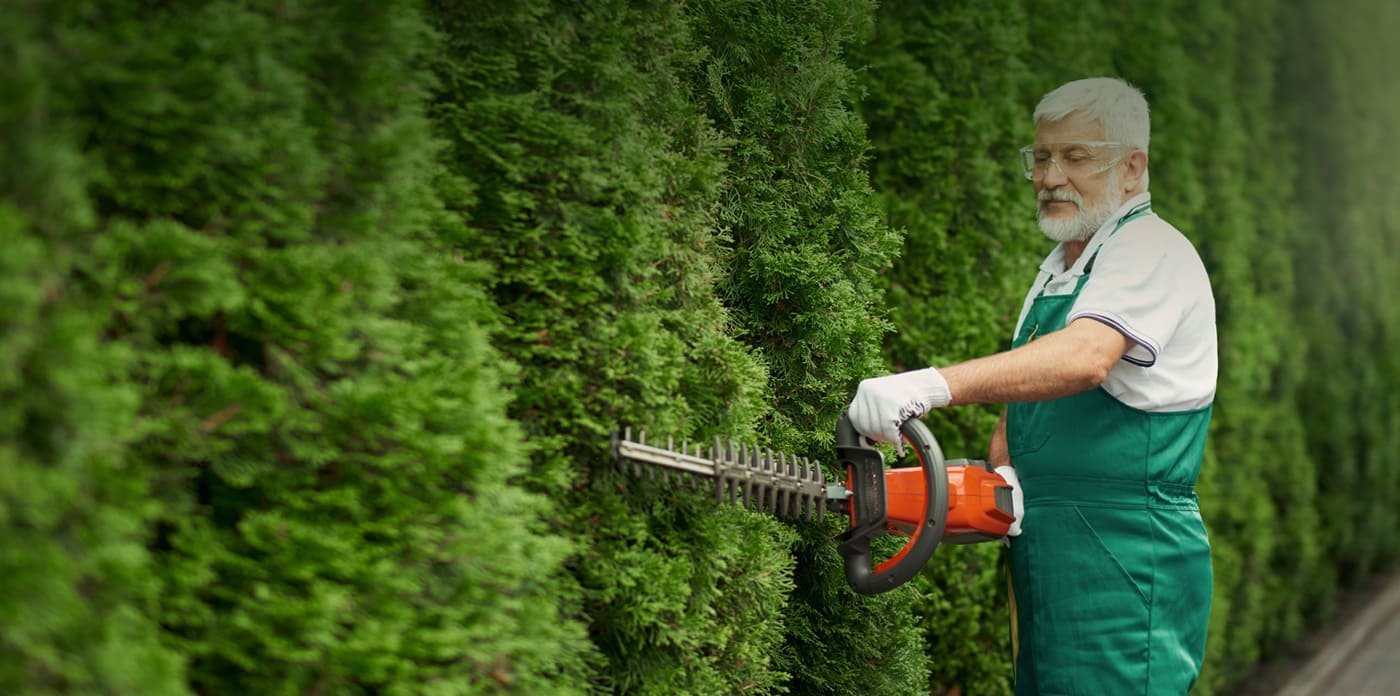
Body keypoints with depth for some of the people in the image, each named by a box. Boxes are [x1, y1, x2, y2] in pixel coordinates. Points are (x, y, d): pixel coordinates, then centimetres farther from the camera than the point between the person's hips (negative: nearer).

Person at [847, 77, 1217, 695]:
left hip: (1124, 564, -9)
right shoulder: (1059, 269, 20)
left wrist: (930, 386, -41)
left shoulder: (1150, 250, -11)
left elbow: (1084, 358, -30)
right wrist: (1003, 473, -4)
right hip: (1045, 552, 9)